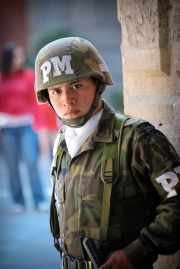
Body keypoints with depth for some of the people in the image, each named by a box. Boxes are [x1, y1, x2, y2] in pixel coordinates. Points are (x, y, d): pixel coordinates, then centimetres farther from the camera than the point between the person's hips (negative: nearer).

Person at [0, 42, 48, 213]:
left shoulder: (28, 75, 3)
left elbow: (33, 101, 4)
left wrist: (36, 123, 0)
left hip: (26, 124, -1)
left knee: (31, 162, -9)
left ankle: (39, 200, -3)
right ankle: (18, 202, 9)